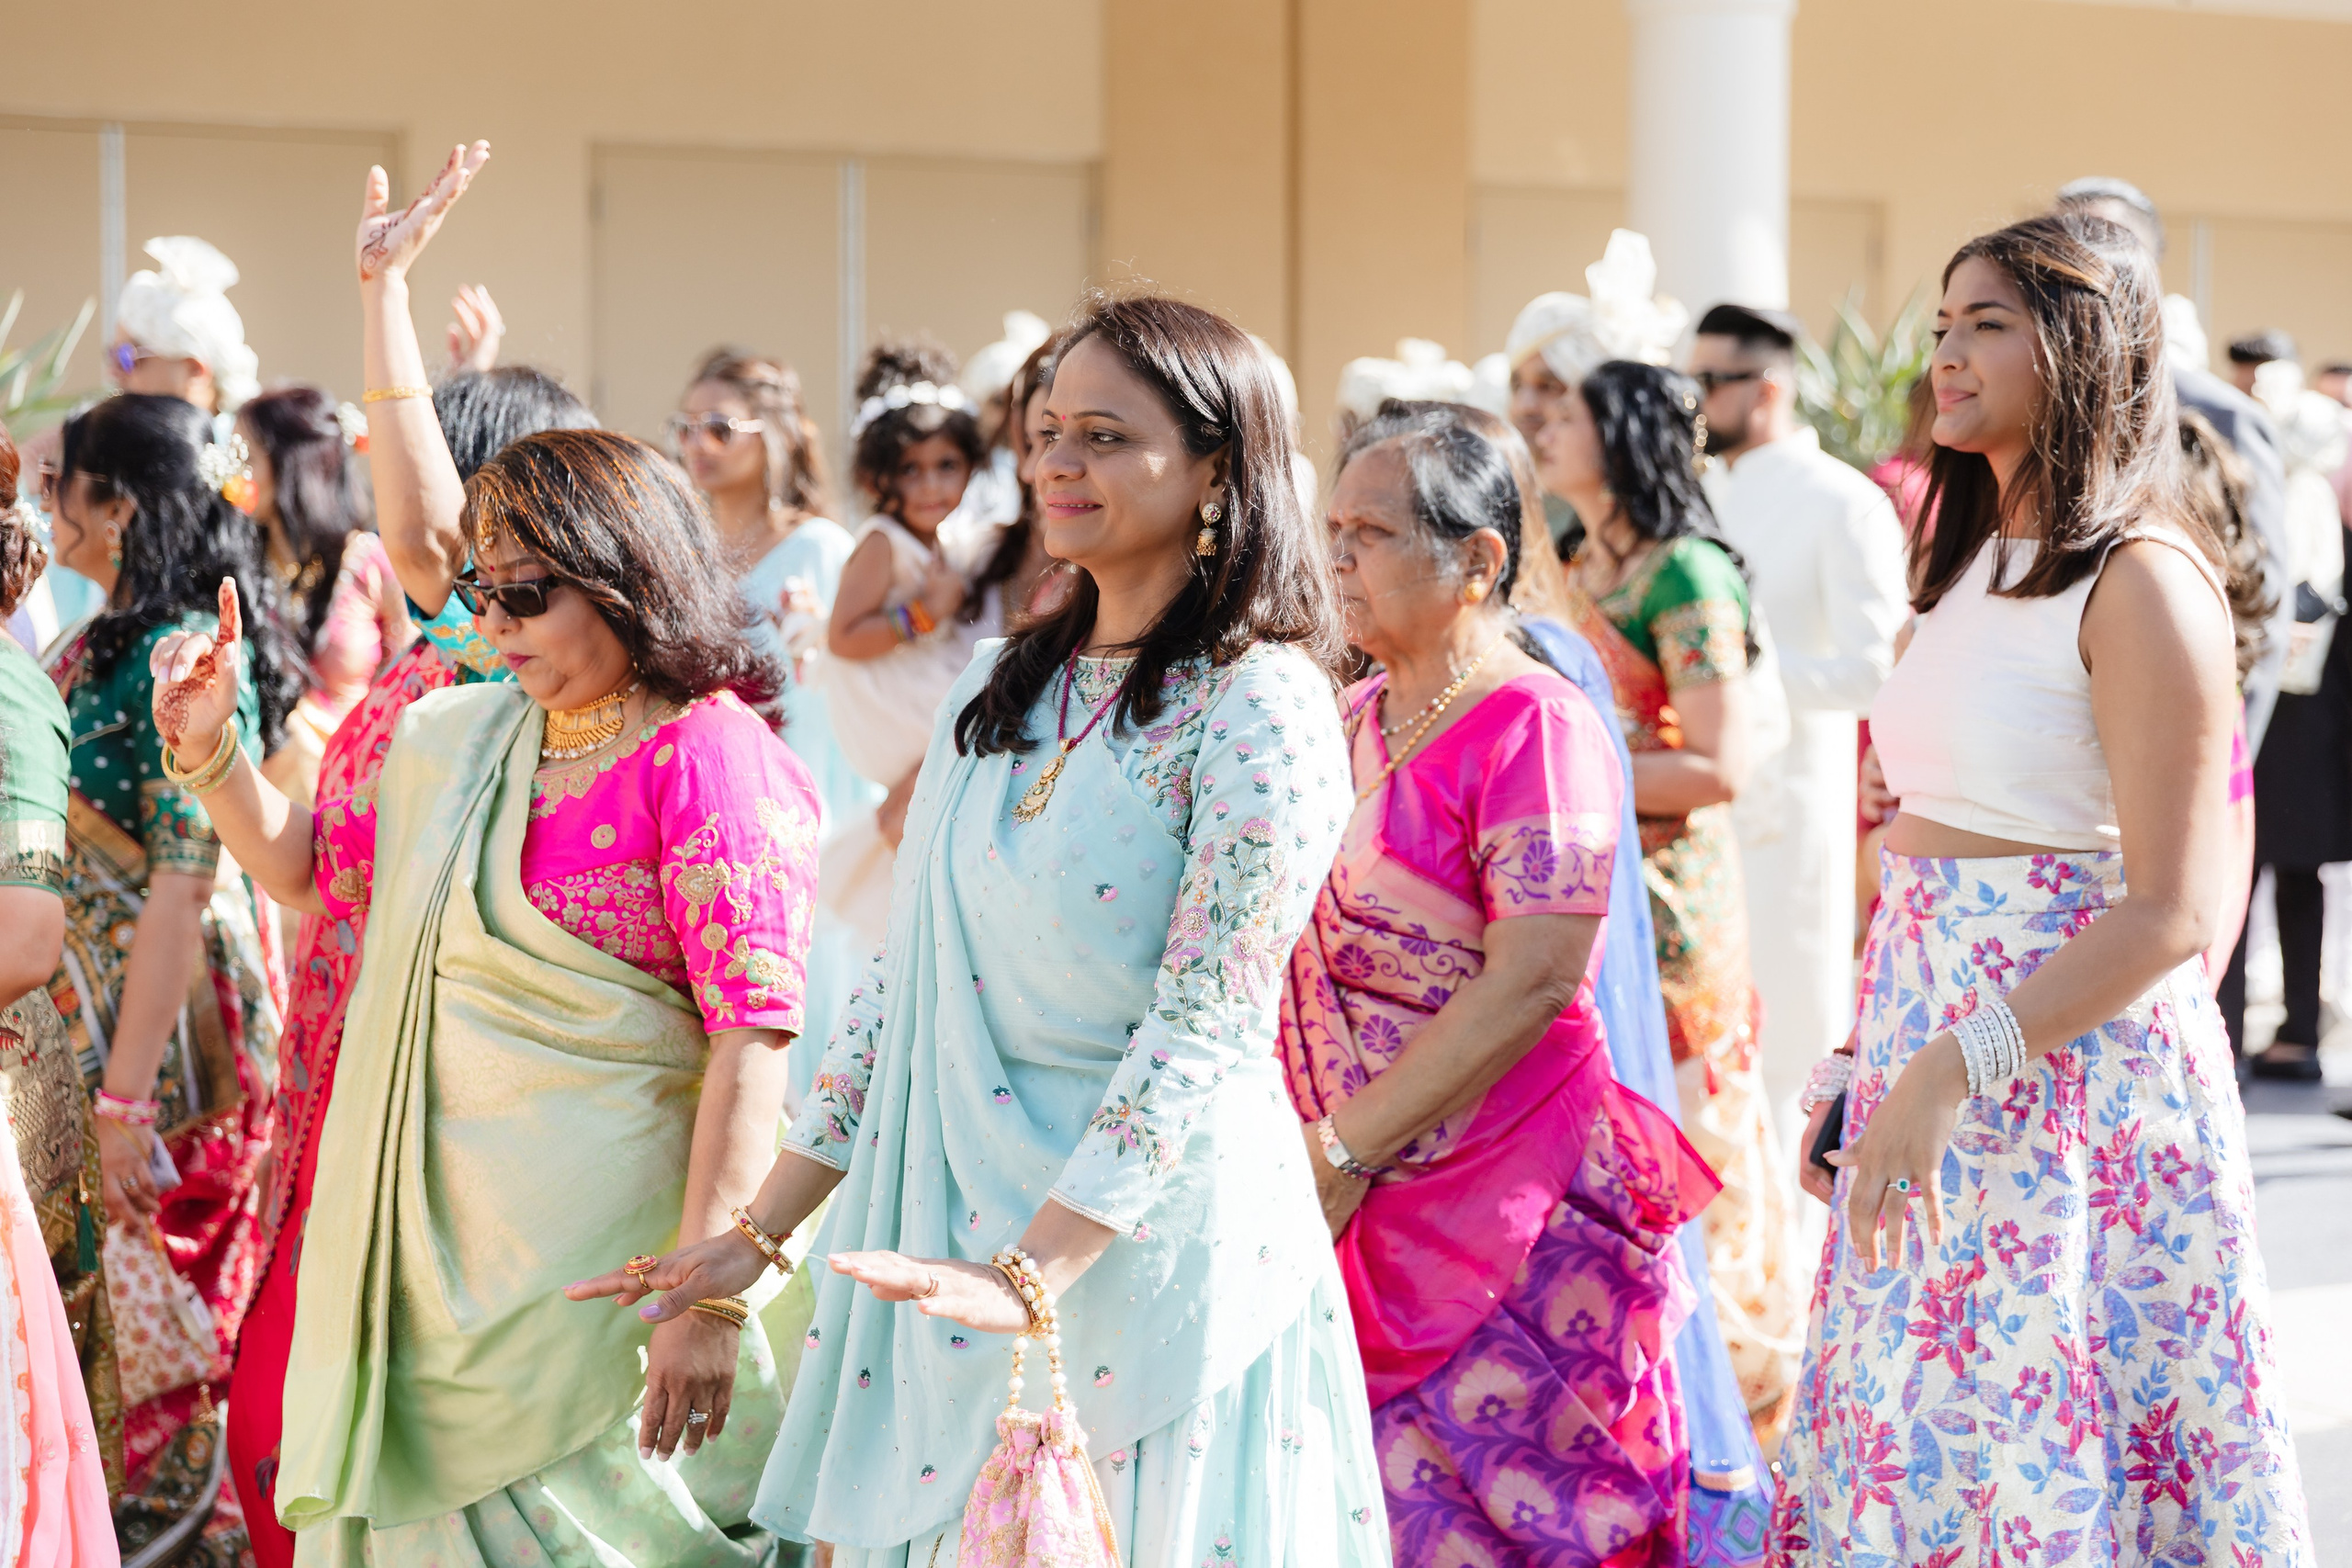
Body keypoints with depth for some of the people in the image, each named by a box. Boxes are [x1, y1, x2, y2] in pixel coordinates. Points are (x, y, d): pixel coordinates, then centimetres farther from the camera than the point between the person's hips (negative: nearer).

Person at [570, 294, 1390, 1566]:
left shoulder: (1260, 708, -10)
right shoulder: (1001, 687, 10)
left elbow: (1199, 1031, -18)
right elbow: (903, 983, 12)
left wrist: (1030, 1271, -26)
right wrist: (760, 1233, 8)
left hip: (1153, 1242, -6)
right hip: (952, 1241, 6)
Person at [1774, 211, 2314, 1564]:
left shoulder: (2140, 580, -12)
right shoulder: (1978, 565, 14)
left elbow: (2171, 915, -17)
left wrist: (1951, 1072, -22)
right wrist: (1866, 1069, 12)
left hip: (2071, 1065, -8)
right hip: (1929, 1036, 8)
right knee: (1925, 1445, 10)